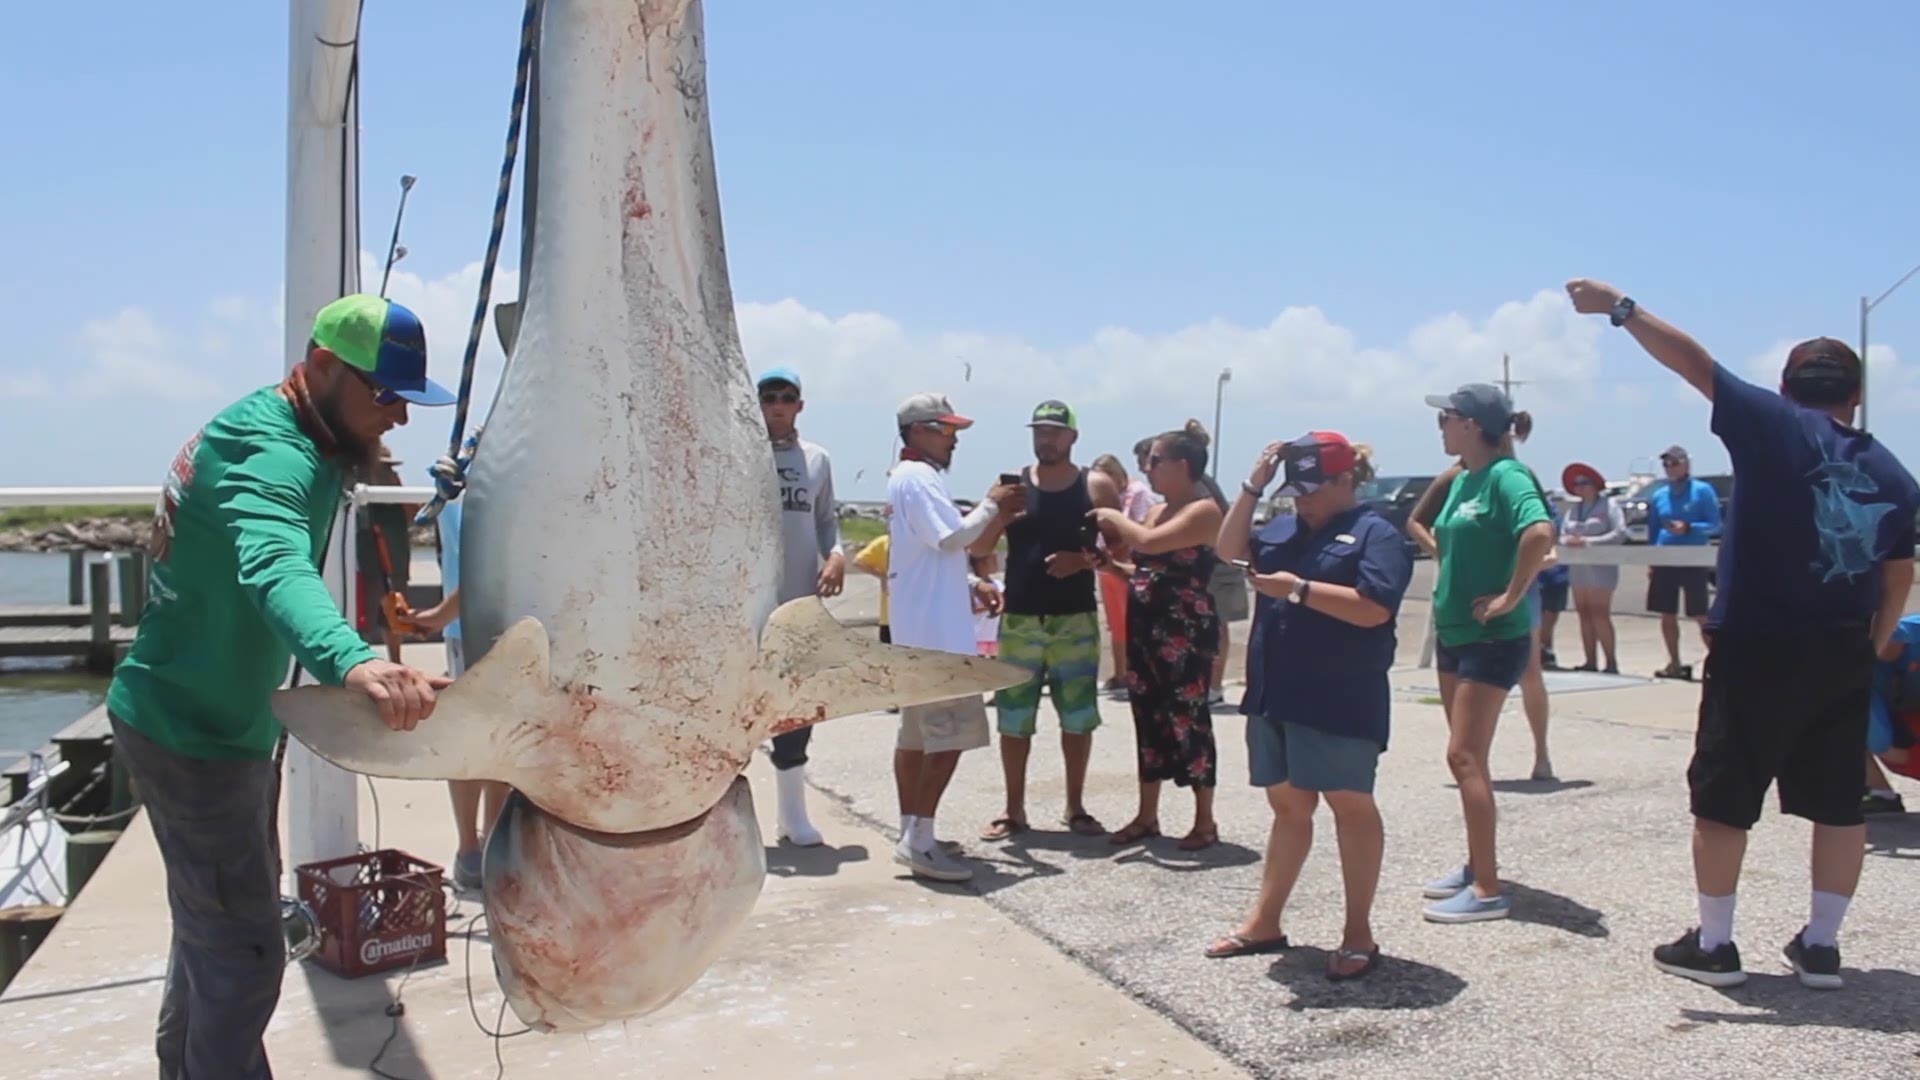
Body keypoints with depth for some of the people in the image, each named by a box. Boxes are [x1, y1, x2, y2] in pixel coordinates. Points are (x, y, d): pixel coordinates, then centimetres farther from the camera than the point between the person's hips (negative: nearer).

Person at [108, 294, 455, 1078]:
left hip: (222, 721, 11)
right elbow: (276, 570, -52)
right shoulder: (271, 456, -27)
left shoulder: (273, 430, 4)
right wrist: (353, 663, -68)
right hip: (191, 734, -11)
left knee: (215, 917, 26)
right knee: (246, 953, -7)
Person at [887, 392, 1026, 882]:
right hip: (936, 631, -11)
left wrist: (970, 588, 12)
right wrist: (991, 506, -7)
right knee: (952, 735, -11)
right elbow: (953, 536, -22)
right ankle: (920, 840, -12)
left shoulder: (905, 478, 20)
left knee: (917, 734, 12)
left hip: (918, 629, 11)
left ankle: (911, 834, 17)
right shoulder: (918, 478, -12)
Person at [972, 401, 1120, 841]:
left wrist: (1084, 560, -15)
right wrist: (997, 514, -17)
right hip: (1019, 620, 1)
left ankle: (1075, 807, 21)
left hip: (1076, 620, 0)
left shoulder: (1097, 486, 2)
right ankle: (1014, 809, 16)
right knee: (1014, 718, 3)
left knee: (1078, 717, 5)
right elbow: (978, 548, 2)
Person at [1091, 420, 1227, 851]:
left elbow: (1149, 543, -25)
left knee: (1188, 720, -3)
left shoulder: (1204, 510, -12)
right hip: (1145, 629, 9)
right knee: (1149, 718, 12)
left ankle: (1205, 822, 8)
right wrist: (1109, 563, 3)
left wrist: (1114, 517, -9)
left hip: (1185, 632, -8)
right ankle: (1147, 816, 22)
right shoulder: (1158, 512, 14)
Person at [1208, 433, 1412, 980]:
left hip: (1339, 702, -7)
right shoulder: (1285, 528, 14)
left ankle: (1359, 933, 14)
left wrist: (1299, 589, -23)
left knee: (1351, 807, 4)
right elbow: (1230, 550, 8)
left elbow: (1374, 609, -20)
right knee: (1287, 806, 15)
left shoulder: (1376, 533, -9)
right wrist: (1253, 487, 0)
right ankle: (1265, 922, 23)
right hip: (1276, 695, 7)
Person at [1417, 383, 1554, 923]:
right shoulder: (1461, 480, 12)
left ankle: (1488, 890, -3)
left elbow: (1540, 532, -32)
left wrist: (1511, 598, -25)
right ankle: (1476, 866, 26)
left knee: (1464, 756, -10)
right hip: (1452, 632, 9)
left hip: (1491, 638, -9)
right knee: (1467, 756, 15)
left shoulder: (1506, 475, -15)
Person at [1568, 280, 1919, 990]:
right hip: (1845, 656, 5)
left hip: (1757, 647, -5)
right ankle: (1821, 946, 21)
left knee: (1722, 797, 5)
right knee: (1838, 802, 14)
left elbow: (1692, 362, -11)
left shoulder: (1776, 426, -8)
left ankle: (1713, 944, 12)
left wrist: (1622, 309, -6)